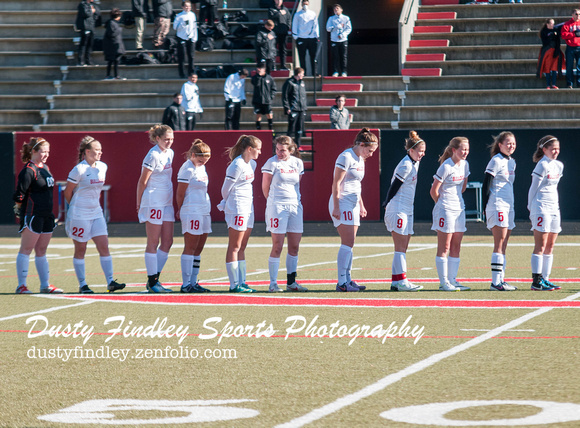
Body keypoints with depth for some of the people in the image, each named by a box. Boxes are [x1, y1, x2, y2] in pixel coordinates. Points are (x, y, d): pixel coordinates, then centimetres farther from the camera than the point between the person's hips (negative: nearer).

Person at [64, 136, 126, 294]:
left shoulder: (102, 167, 6)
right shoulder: (79, 170, -14)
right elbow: (68, 192, -6)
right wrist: (76, 208, 6)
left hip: (96, 213, 6)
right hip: (79, 215, -6)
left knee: (104, 246, -3)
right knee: (80, 249, 3)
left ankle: (110, 282, -4)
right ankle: (82, 285, 11)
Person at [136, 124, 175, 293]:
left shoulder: (170, 153, 11)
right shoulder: (153, 156, -13)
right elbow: (142, 181, -10)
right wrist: (139, 204, -7)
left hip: (166, 203, 8)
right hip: (153, 203, -8)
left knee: (167, 242, 5)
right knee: (153, 243, -3)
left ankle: (155, 278, 12)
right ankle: (152, 282, 3)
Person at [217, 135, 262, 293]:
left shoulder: (252, 164, 13)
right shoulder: (237, 165, -16)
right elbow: (226, 188, -10)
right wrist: (227, 203, 7)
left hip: (248, 208, 9)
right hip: (237, 209, -9)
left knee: (242, 248, 10)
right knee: (234, 247, -5)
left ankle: (242, 282, 13)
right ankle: (234, 284, -3)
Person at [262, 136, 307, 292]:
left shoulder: (298, 163, 8)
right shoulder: (272, 163, -5)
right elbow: (265, 187, 0)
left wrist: (295, 200, 15)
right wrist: (274, 202, 8)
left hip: (295, 206, 5)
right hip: (277, 207, -5)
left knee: (294, 246, 6)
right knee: (277, 246, -7)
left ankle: (291, 282, 14)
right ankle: (273, 283, -2)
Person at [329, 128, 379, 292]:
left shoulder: (360, 160, 15)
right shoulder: (346, 157, -13)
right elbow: (336, 183, -17)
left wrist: (361, 205, 26)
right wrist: (336, 207, -20)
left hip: (353, 204, 9)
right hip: (342, 203, -9)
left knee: (349, 244, 9)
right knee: (347, 243, -13)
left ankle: (347, 280, 12)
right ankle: (342, 283, -13)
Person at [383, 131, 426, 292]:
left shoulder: (414, 164, 13)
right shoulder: (406, 165, -17)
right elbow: (394, 186, -16)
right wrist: (387, 204, -8)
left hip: (407, 211, 9)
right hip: (398, 210, -9)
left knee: (402, 248, 8)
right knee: (400, 247, -9)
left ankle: (396, 282, 10)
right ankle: (401, 281, -9)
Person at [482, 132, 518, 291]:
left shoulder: (512, 162, 16)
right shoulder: (496, 161, -8)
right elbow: (486, 184, -11)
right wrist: (485, 206, -14)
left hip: (508, 206, 8)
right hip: (497, 206, -8)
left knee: (503, 245, 8)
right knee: (499, 245, -10)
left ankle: (500, 280, 10)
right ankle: (496, 282, -11)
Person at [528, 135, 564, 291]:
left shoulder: (559, 166, 13)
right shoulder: (542, 166, -11)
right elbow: (533, 188, -7)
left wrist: (556, 204, 18)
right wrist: (531, 208, -4)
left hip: (554, 208, 8)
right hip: (541, 208, -8)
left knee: (550, 247, 8)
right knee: (540, 246, -9)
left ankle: (545, 279, 12)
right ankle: (536, 281, -9)